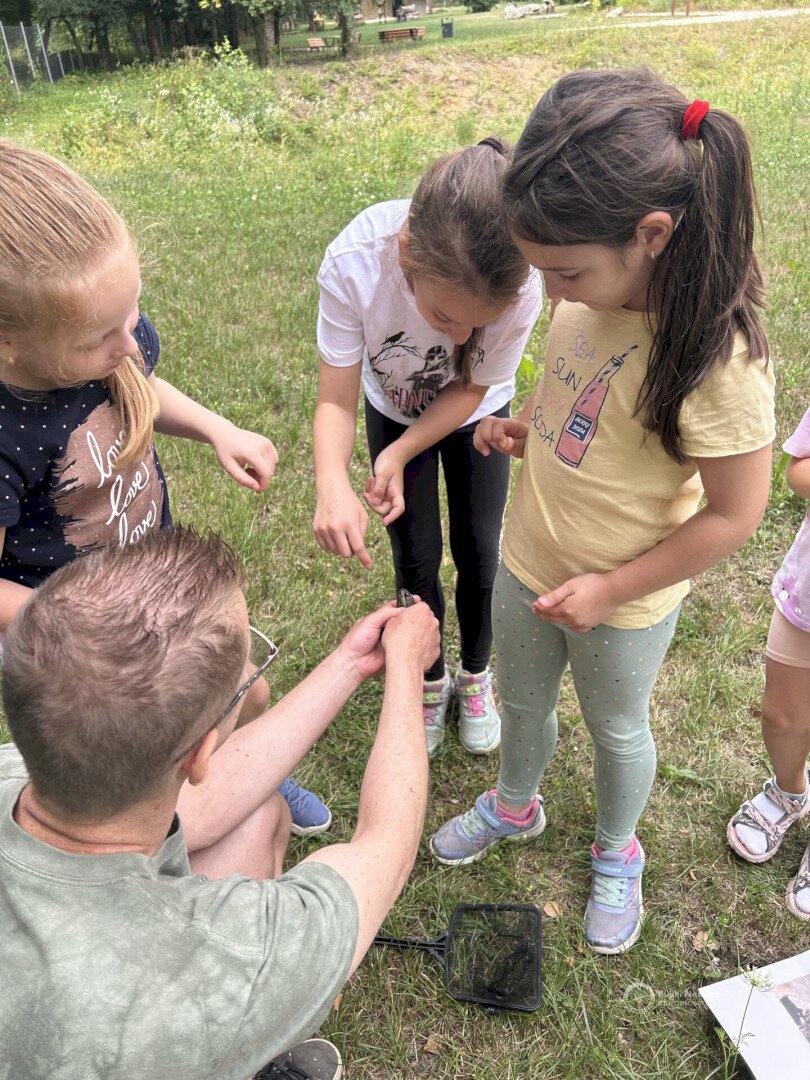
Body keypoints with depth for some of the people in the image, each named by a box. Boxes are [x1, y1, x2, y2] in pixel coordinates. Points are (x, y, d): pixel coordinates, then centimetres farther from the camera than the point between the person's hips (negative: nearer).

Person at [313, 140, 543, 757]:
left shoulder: (522, 285, -38)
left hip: (477, 417, 0)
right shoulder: (354, 263, -40)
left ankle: (476, 675, 35)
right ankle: (431, 679, 33)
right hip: (394, 413, 0)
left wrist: (399, 457, -32)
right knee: (417, 560, 4)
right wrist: (333, 485, -51)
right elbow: (337, 402, -32)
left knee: (478, 552, 5)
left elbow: (470, 390, -20)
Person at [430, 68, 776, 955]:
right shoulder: (591, 299, -12)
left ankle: (616, 853, 53)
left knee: (616, 731, 22)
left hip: (622, 605, -5)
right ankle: (515, 807, 58)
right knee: (520, 705, 27)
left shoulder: (717, 358, -32)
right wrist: (524, 430, -9)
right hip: (526, 565, 6)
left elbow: (733, 515, -22)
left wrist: (610, 589, -19)